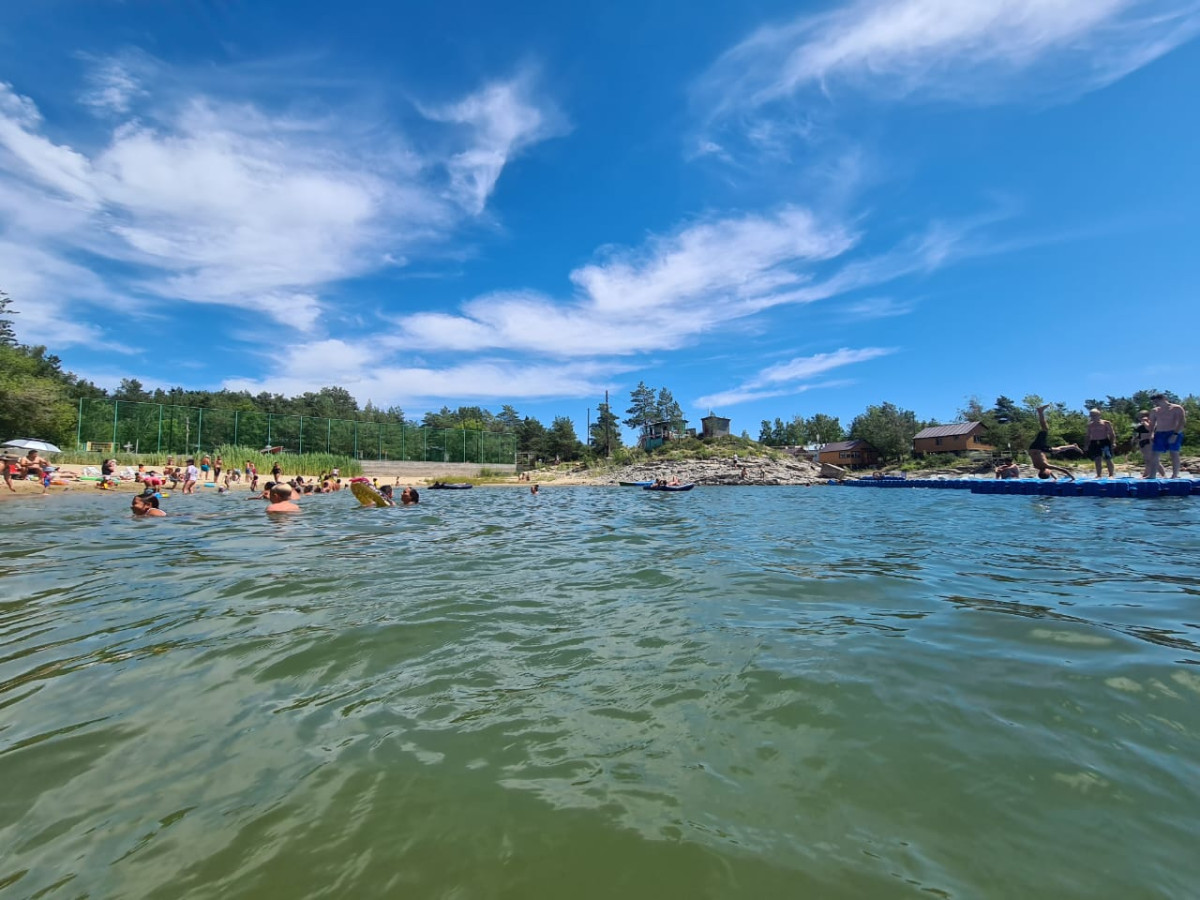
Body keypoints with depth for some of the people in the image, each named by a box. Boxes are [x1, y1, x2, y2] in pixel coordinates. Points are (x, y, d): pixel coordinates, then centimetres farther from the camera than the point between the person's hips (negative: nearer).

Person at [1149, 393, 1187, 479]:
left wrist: (1175, 434, -21)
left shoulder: (1176, 408, -3)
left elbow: (1181, 422, -11)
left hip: (1174, 434, -5)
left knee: (1174, 454, -4)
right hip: (1159, 434, 5)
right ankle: (1152, 475, 0)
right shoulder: (1154, 411, 12)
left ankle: (1175, 475, 0)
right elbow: (1152, 425, 15)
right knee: (1154, 454, -1)